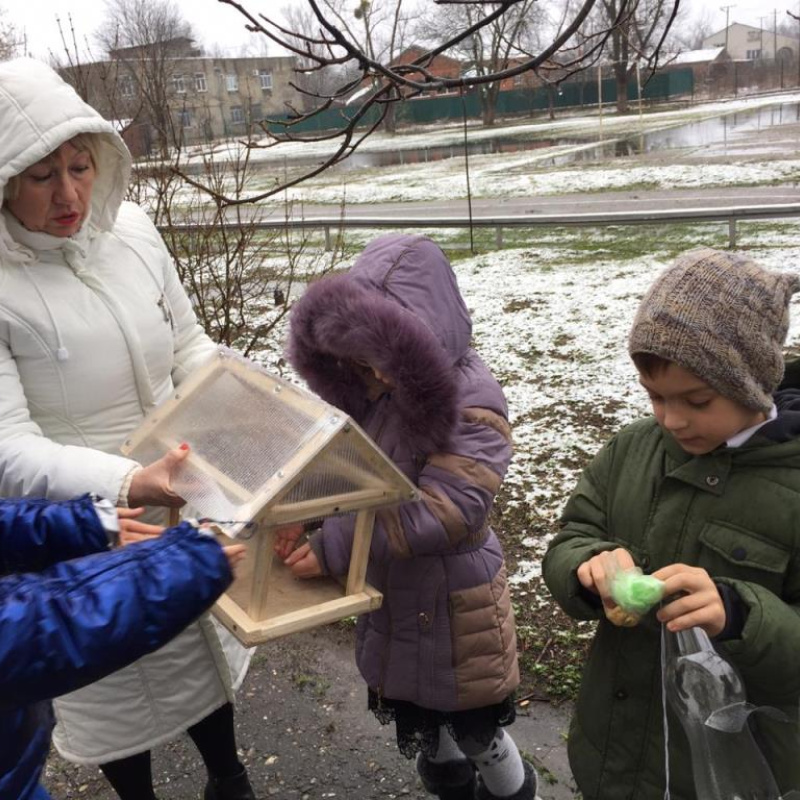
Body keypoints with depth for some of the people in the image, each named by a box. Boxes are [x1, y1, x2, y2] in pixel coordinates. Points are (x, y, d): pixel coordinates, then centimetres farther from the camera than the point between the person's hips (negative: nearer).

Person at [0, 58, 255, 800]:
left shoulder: (131, 228, -7)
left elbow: (188, 344, 5)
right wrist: (129, 483, -41)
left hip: (183, 504, 5)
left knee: (205, 648, 26)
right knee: (116, 689, 18)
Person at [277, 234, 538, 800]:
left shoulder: (473, 405, -27)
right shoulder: (364, 385, -5)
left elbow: (445, 510, -33)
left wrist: (336, 545, -34)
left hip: (454, 598, -7)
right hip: (387, 591, 7)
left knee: (475, 730, 16)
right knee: (414, 722, 27)